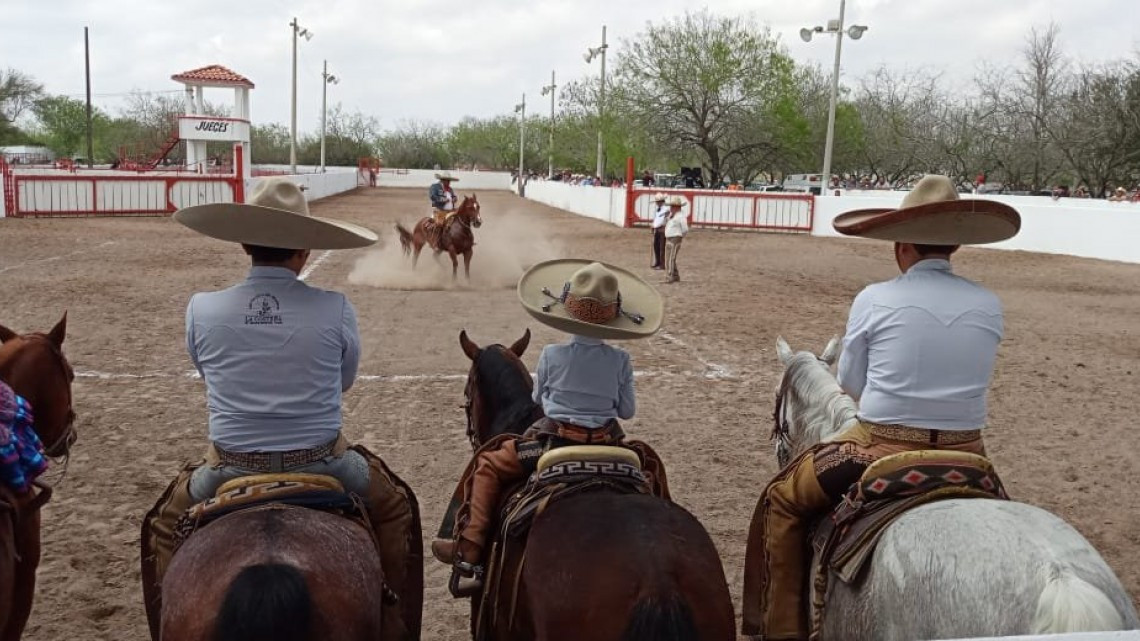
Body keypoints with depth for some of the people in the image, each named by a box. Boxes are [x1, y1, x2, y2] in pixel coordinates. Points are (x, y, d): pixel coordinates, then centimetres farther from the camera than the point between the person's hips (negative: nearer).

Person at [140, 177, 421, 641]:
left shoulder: (201, 309, -9)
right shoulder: (336, 310, -13)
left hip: (230, 468, 2)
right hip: (322, 465, -1)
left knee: (164, 523, 33)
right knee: (395, 505, 28)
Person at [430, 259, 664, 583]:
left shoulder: (552, 355, -9)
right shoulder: (621, 360, -7)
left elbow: (538, 399, 5)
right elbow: (627, 411, 2)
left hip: (554, 440, -2)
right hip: (606, 445, 2)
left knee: (487, 464, 18)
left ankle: (469, 549, 11)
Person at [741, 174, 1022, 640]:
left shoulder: (874, 300, -10)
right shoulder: (989, 307, -1)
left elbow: (851, 386, 1)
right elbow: (964, 376, 9)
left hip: (882, 449, -3)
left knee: (781, 501, 20)